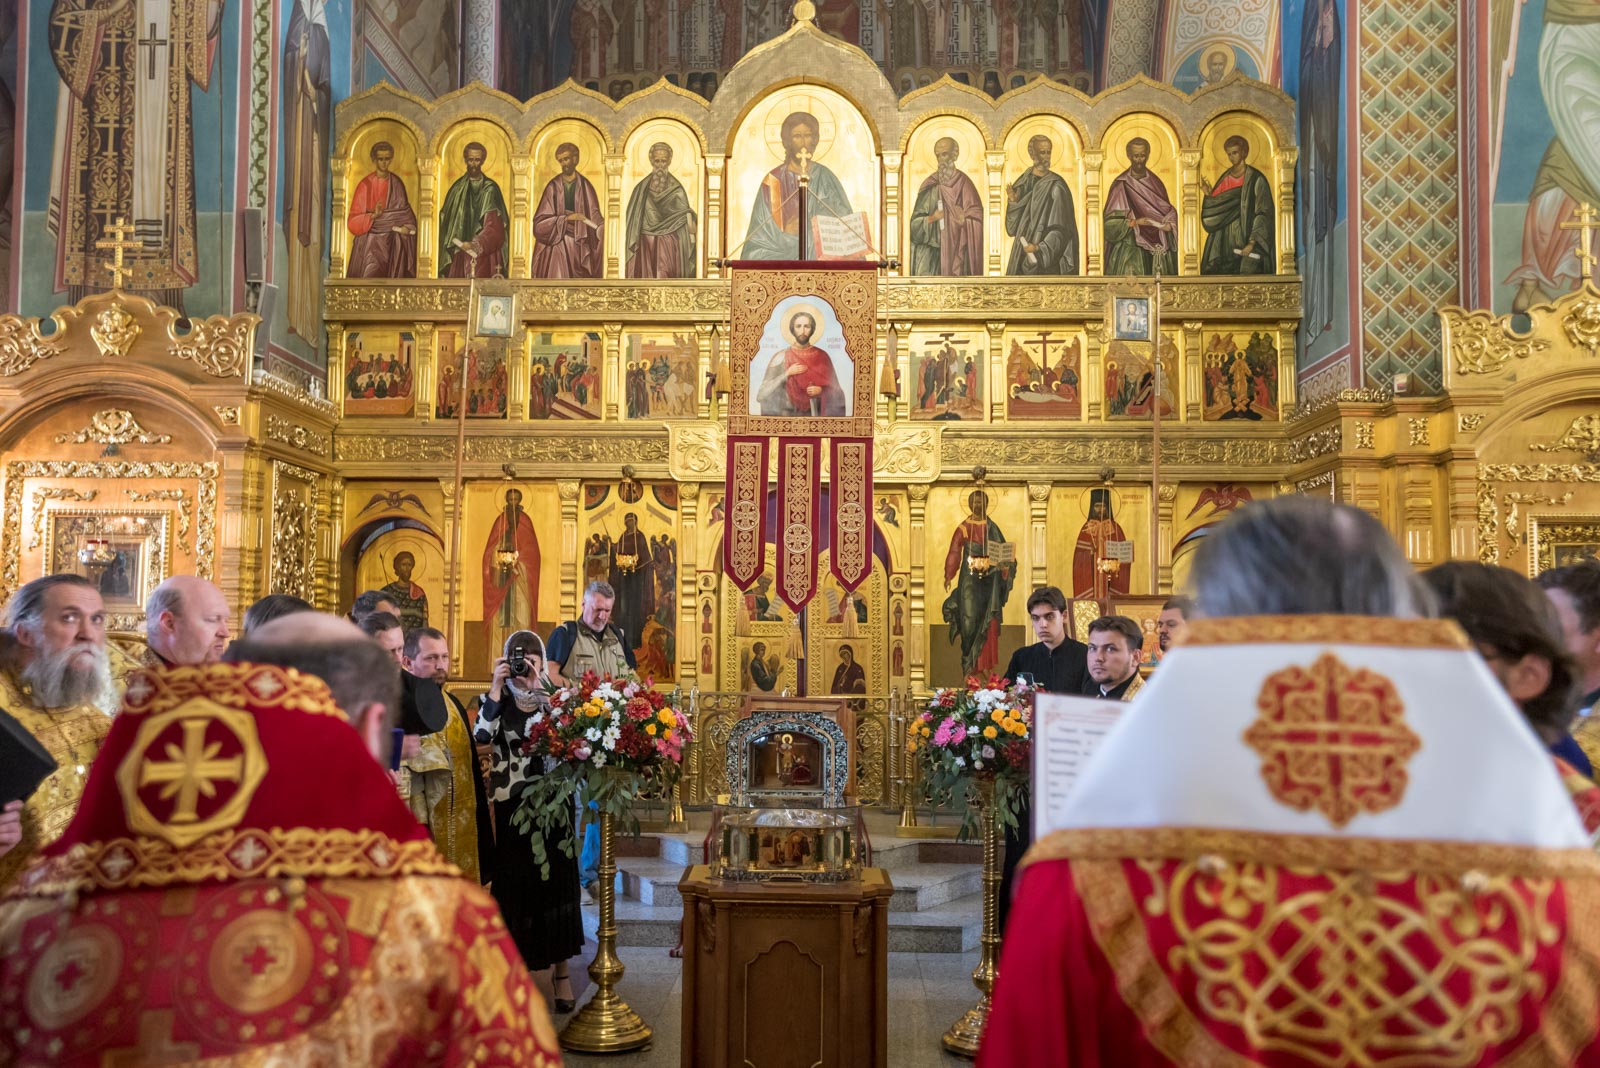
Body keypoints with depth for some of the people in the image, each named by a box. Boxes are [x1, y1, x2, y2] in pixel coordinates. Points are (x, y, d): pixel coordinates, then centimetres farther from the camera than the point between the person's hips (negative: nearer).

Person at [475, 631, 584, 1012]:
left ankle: (560, 971, 12)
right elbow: (482, 734, -14)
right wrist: (497, 685, -15)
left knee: (556, 878, 3)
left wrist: (539, 687, -18)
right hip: (512, 804, 0)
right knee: (515, 881, 2)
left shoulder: (554, 696, 4)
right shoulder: (498, 698, 4)